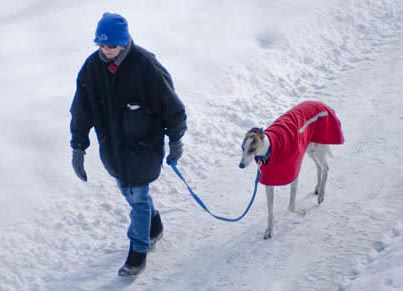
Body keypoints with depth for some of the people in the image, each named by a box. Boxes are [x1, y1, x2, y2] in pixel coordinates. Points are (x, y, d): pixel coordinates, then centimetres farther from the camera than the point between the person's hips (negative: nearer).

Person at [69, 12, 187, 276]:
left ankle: (138, 253, 21)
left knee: (137, 197, 3)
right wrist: (78, 148, 0)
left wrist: (176, 142, -3)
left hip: (143, 145, -5)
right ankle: (154, 227, 47)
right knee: (128, 191, 21)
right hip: (112, 146, 5)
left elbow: (172, 107, -12)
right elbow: (81, 111, -1)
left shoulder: (146, 66, -23)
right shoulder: (92, 67, -10)